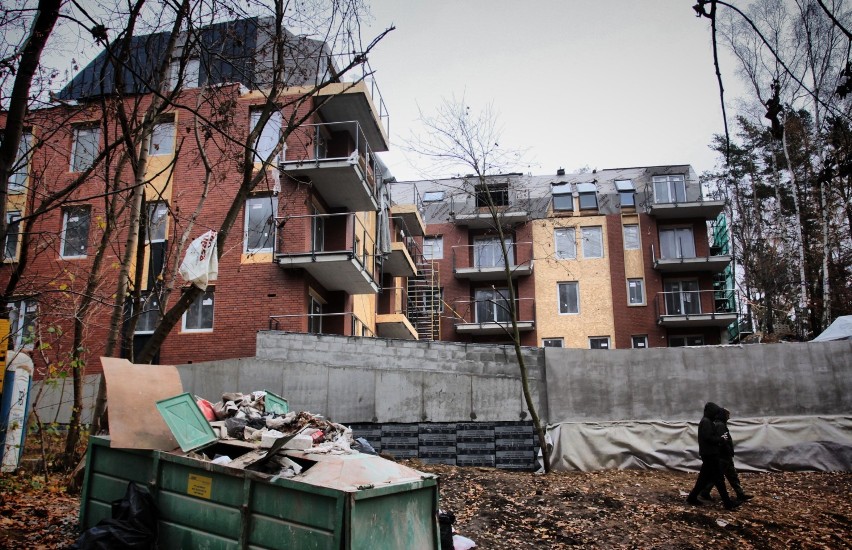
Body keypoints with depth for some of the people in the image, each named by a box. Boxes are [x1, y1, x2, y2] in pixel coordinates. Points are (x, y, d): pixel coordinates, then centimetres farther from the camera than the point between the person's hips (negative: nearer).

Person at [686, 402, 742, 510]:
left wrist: (720, 439, 5)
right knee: (718, 478, -6)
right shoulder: (706, 422, -15)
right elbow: (708, 438, -23)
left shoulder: (706, 421, 18)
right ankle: (728, 503, -2)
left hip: (708, 454, 10)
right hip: (710, 454, -10)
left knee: (704, 477, 12)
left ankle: (692, 497, 15)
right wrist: (721, 439, -10)